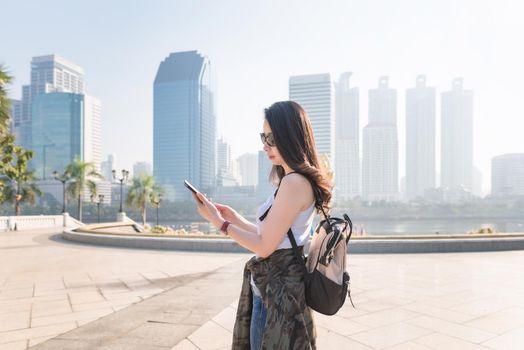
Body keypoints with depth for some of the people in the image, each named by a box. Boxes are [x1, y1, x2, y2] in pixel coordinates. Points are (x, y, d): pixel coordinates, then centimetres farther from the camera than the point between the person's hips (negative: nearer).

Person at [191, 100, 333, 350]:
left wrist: (219, 222, -12)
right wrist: (236, 218, 9)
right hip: (278, 284, 10)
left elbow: (265, 246, -19)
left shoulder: (294, 182, -22)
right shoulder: (296, 181, 10)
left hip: (277, 288, -10)